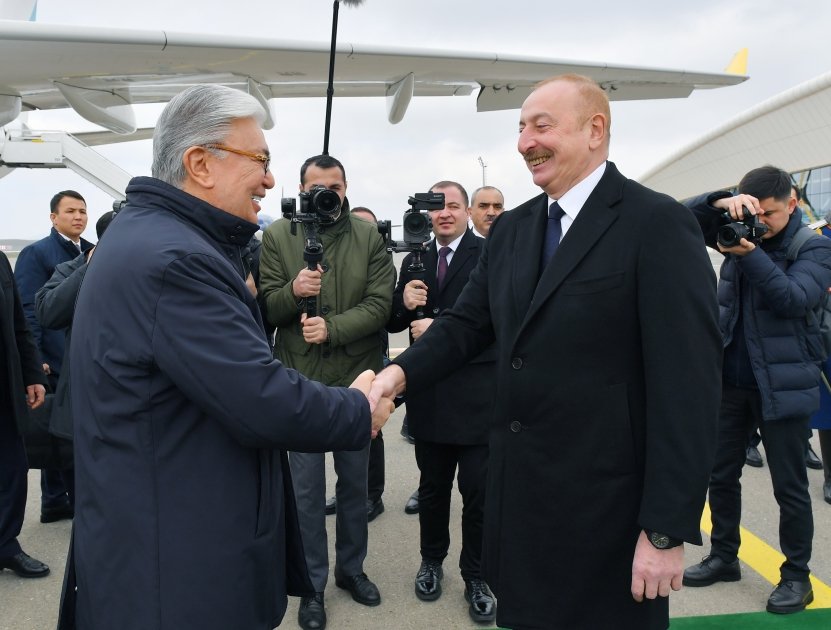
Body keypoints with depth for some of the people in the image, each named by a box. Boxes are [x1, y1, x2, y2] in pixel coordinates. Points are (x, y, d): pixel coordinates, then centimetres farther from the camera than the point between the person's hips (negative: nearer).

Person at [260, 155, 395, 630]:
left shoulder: (370, 236, -1)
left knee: (356, 481, 16)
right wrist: (293, 291, -23)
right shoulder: (277, 236, -1)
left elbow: (380, 305, -8)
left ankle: (351, 568, 37)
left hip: (356, 377, 1)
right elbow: (266, 307, -3)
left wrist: (331, 328, -21)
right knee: (308, 487, 8)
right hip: (301, 379, -1)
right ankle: (313, 583, 27)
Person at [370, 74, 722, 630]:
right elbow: (468, 323, 7)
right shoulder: (510, 229, 9)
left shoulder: (658, 224, -13)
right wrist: (400, 373, -13)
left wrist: (668, 529, -17)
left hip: (606, 509, -6)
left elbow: (688, 385, -16)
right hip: (519, 491, 6)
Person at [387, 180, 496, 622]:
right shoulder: (414, 261, 10)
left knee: (477, 490, 5)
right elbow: (393, 323, 10)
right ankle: (431, 560, 38)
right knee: (432, 486, 18)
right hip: (429, 393, 4)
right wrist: (404, 301, -11)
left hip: (476, 394, -4)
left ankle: (475, 577, 25)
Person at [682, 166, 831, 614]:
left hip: (783, 385, -4)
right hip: (730, 380, 5)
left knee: (789, 487, 6)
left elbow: (794, 299, -20)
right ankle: (724, 556, 29)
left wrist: (750, 254, -27)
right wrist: (721, 203, -18)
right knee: (720, 474, 13)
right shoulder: (739, 233, 8)